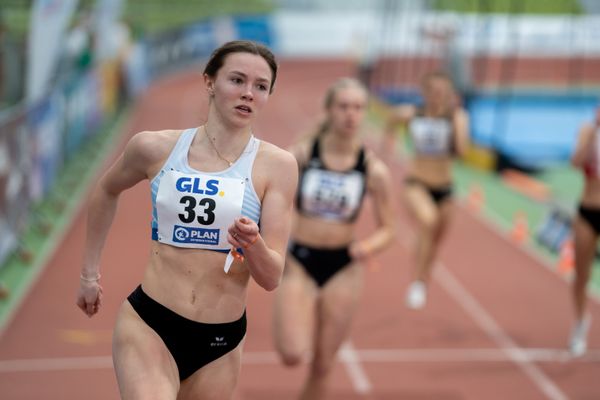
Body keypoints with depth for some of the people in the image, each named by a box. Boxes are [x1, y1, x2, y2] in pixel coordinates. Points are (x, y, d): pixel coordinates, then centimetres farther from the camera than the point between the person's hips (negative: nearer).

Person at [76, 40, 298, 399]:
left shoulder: (277, 165, -6)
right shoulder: (155, 147, -3)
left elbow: (271, 278, -9)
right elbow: (107, 192, 20)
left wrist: (253, 245, -29)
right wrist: (90, 272, 22)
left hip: (221, 341, 1)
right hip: (148, 323, -1)